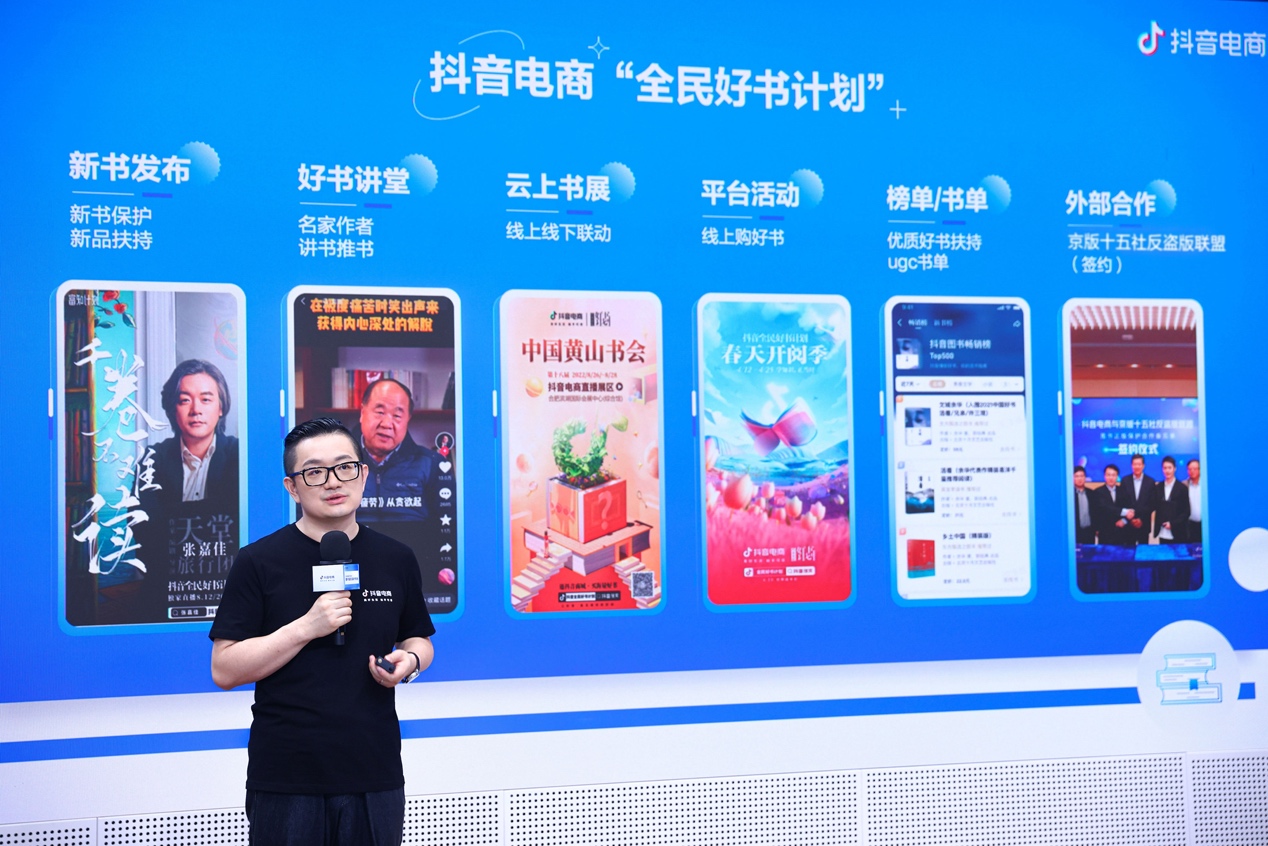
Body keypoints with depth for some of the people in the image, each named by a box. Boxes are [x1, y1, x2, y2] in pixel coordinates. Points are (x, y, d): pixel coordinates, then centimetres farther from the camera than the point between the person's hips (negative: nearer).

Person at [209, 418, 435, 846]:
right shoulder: (258, 562, -4)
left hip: (375, 776, 3)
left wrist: (408, 661, -5)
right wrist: (307, 627, -19)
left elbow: (418, 640, 18)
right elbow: (224, 670, -8)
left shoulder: (395, 559, 6)